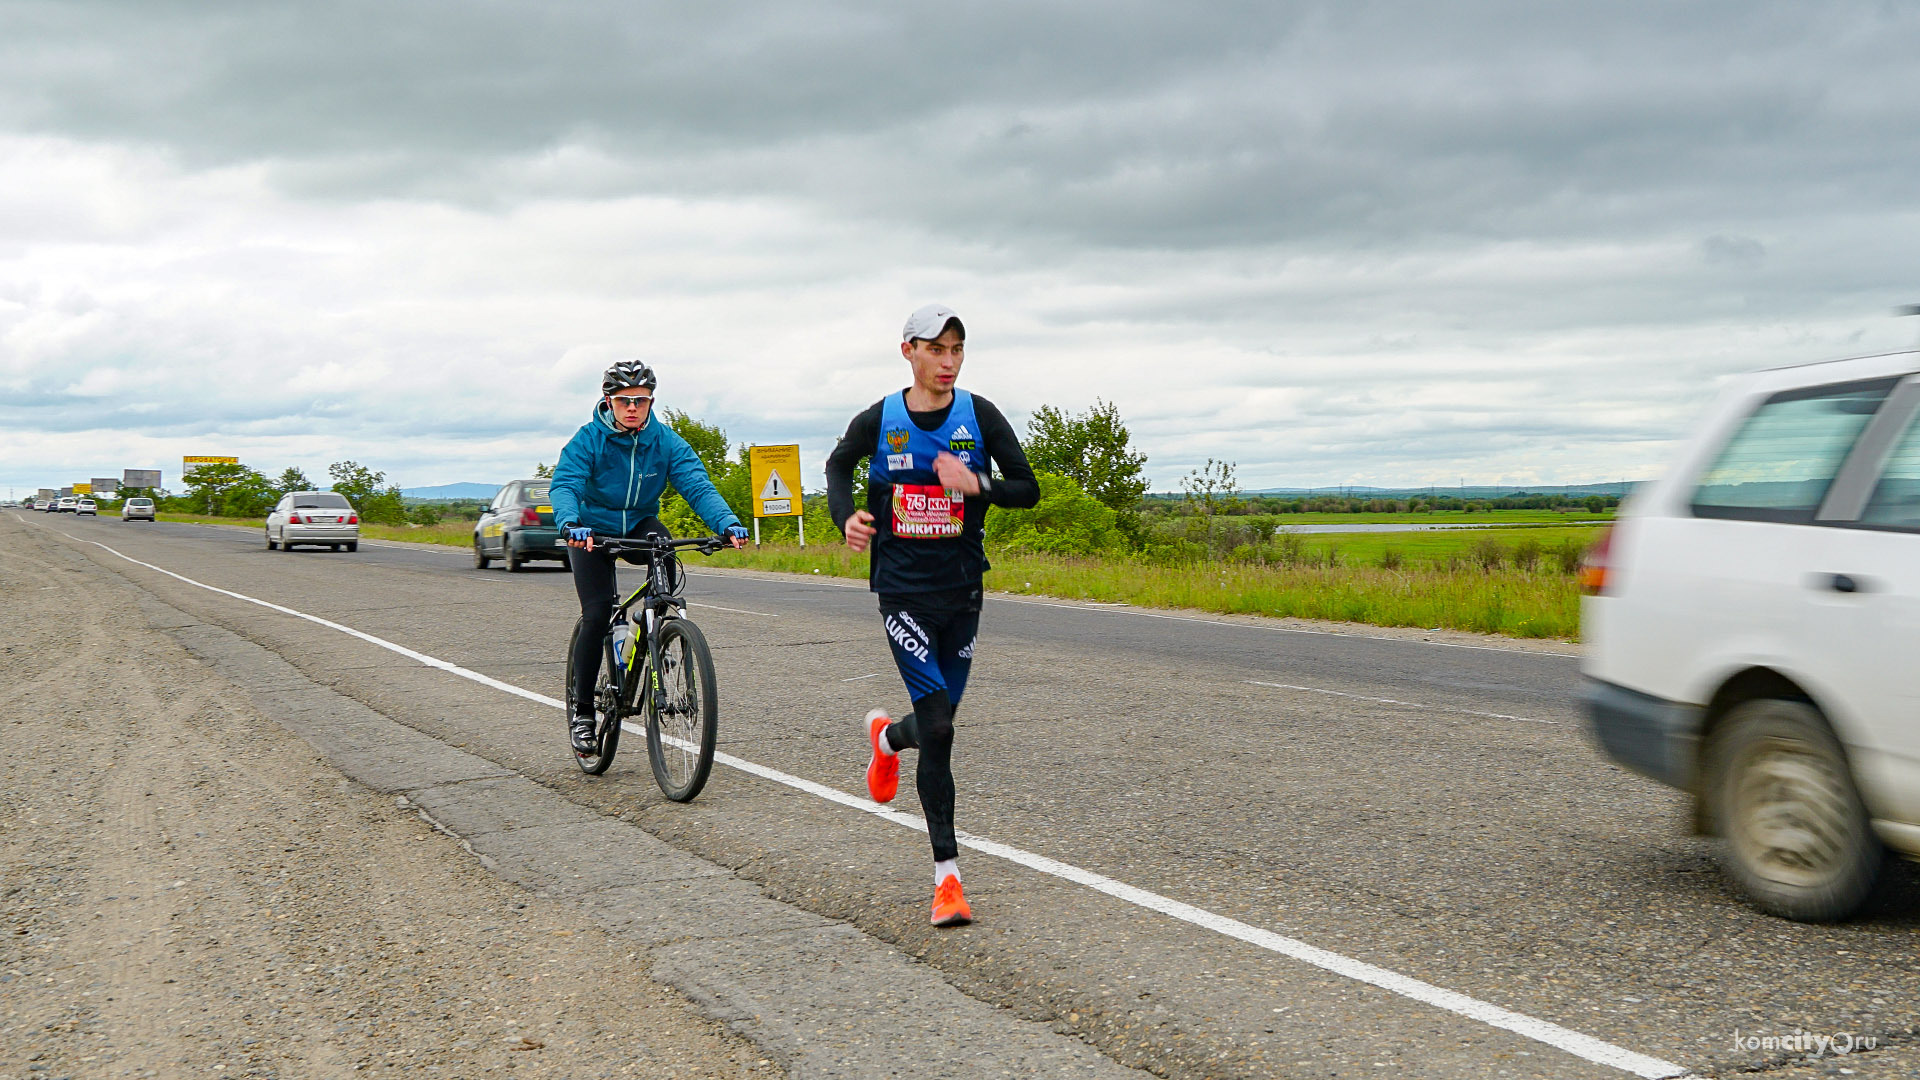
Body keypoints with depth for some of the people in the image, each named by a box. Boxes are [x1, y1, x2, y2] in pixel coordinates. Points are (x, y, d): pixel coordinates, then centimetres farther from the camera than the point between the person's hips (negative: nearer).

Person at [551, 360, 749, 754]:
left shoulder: (666, 441, -11)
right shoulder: (588, 439, -17)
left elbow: (697, 485, -21)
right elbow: (563, 485, -30)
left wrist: (728, 523, -40)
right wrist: (570, 523, -52)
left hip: (639, 524, 2)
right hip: (593, 530, -2)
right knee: (597, 615, -15)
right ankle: (581, 709, 1)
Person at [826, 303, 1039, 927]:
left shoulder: (980, 417, -3)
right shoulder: (878, 422, -4)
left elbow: (1028, 489, -1)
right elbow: (837, 466, 16)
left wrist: (977, 484, -20)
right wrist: (846, 518, -3)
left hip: (962, 592, 3)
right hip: (903, 591, -2)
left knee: (938, 722, 11)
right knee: (938, 728, -13)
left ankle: (887, 737, 49)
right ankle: (947, 876, -2)